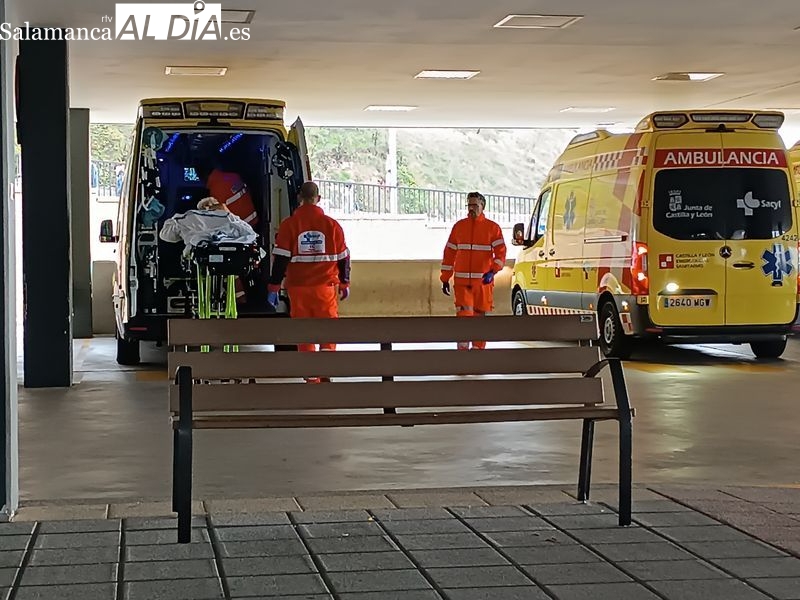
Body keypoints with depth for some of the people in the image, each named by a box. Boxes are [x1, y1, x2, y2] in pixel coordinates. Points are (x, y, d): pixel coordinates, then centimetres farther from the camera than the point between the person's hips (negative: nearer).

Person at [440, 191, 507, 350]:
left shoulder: (492, 228, 3)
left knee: (480, 315, 6)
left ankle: (478, 349, 17)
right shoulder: (459, 226, 10)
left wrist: (492, 271, -18)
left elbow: (500, 252, -2)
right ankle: (462, 348, -8)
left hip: (483, 281, -1)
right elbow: (449, 252, 13)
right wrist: (445, 279, 10)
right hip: (462, 281, 1)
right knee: (464, 315, -12)